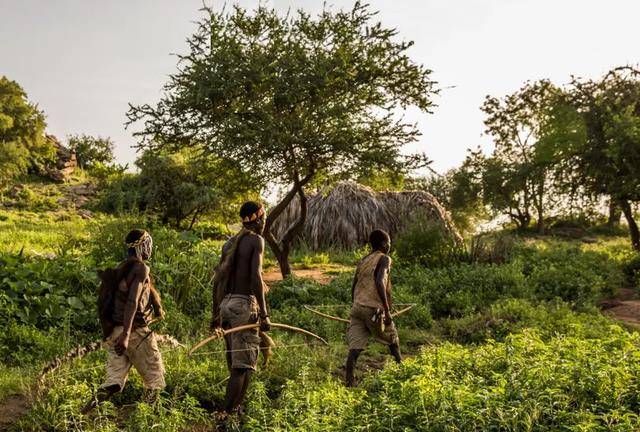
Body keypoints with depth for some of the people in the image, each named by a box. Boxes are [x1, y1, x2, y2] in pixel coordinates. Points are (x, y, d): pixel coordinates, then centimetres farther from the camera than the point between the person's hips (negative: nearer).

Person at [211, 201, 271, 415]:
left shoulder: (230, 242, 16)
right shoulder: (256, 240, -6)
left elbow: (217, 279, 16)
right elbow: (256, 277, -18)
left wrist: (216, 313, 21)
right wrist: (264, 314, -18)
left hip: (226, 304, 8)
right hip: (244, 304, -8)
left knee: (235, 363, 15)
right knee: (243, 365, -6)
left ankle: (235, 410, 19)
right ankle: (227, 413, -9)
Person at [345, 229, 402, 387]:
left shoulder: (362, 261, 17)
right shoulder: (384, 259, -4)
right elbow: (379, 282, -19)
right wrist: (387, 310, -18)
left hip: (357, 308, 6)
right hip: (373, 309, -6)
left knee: (355, 348, -1)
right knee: (392, 337, 19)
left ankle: (349, 384, -8)